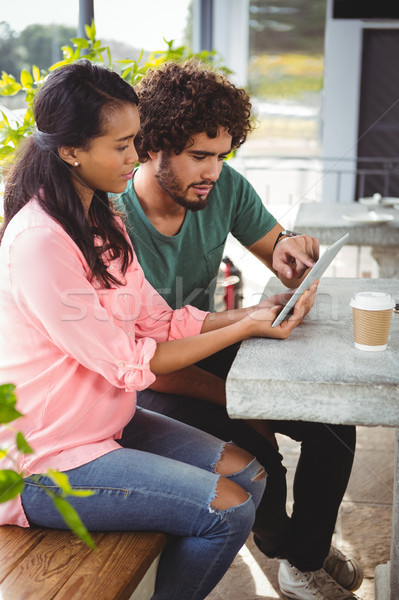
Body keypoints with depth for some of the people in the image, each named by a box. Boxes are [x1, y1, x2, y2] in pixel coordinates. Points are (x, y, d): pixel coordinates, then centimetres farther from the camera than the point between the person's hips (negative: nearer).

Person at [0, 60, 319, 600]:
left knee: (246, 473, 4)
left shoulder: (101, 222, 6)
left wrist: (256, 312, -5)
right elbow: (129, 364, -20)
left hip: (108, 422, 9)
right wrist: (245, 329, -15)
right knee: (227, 510, -14)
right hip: (45, 462, -9)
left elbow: (161, 321, 5)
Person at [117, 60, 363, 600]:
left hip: (209, 349, 6)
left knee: (333, 418, -9)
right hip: (146, 384, -6)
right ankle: (277, 539, 13)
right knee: (258, 459, -26)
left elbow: (291, 269, 2)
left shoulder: (225, 187, -9)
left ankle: (306, 556, 16)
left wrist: (292, 250, -24)